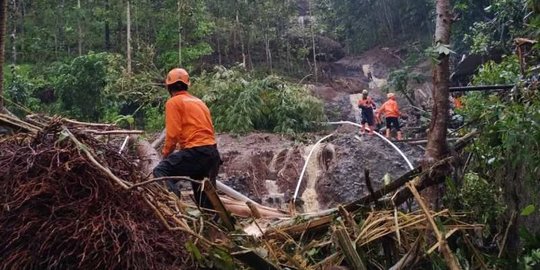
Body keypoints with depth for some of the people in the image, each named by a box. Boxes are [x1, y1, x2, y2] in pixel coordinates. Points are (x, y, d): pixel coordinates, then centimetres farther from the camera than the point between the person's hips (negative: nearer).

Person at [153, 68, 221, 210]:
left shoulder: (173, 102, 1)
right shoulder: (199, 102, 23)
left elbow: (173, 133, -7)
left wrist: (166, 153, 8)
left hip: (195, 152, -7)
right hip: (212, 153, 7)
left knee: (160, 171, -6)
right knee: (205, 197, 12)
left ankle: (173, 196, -29)